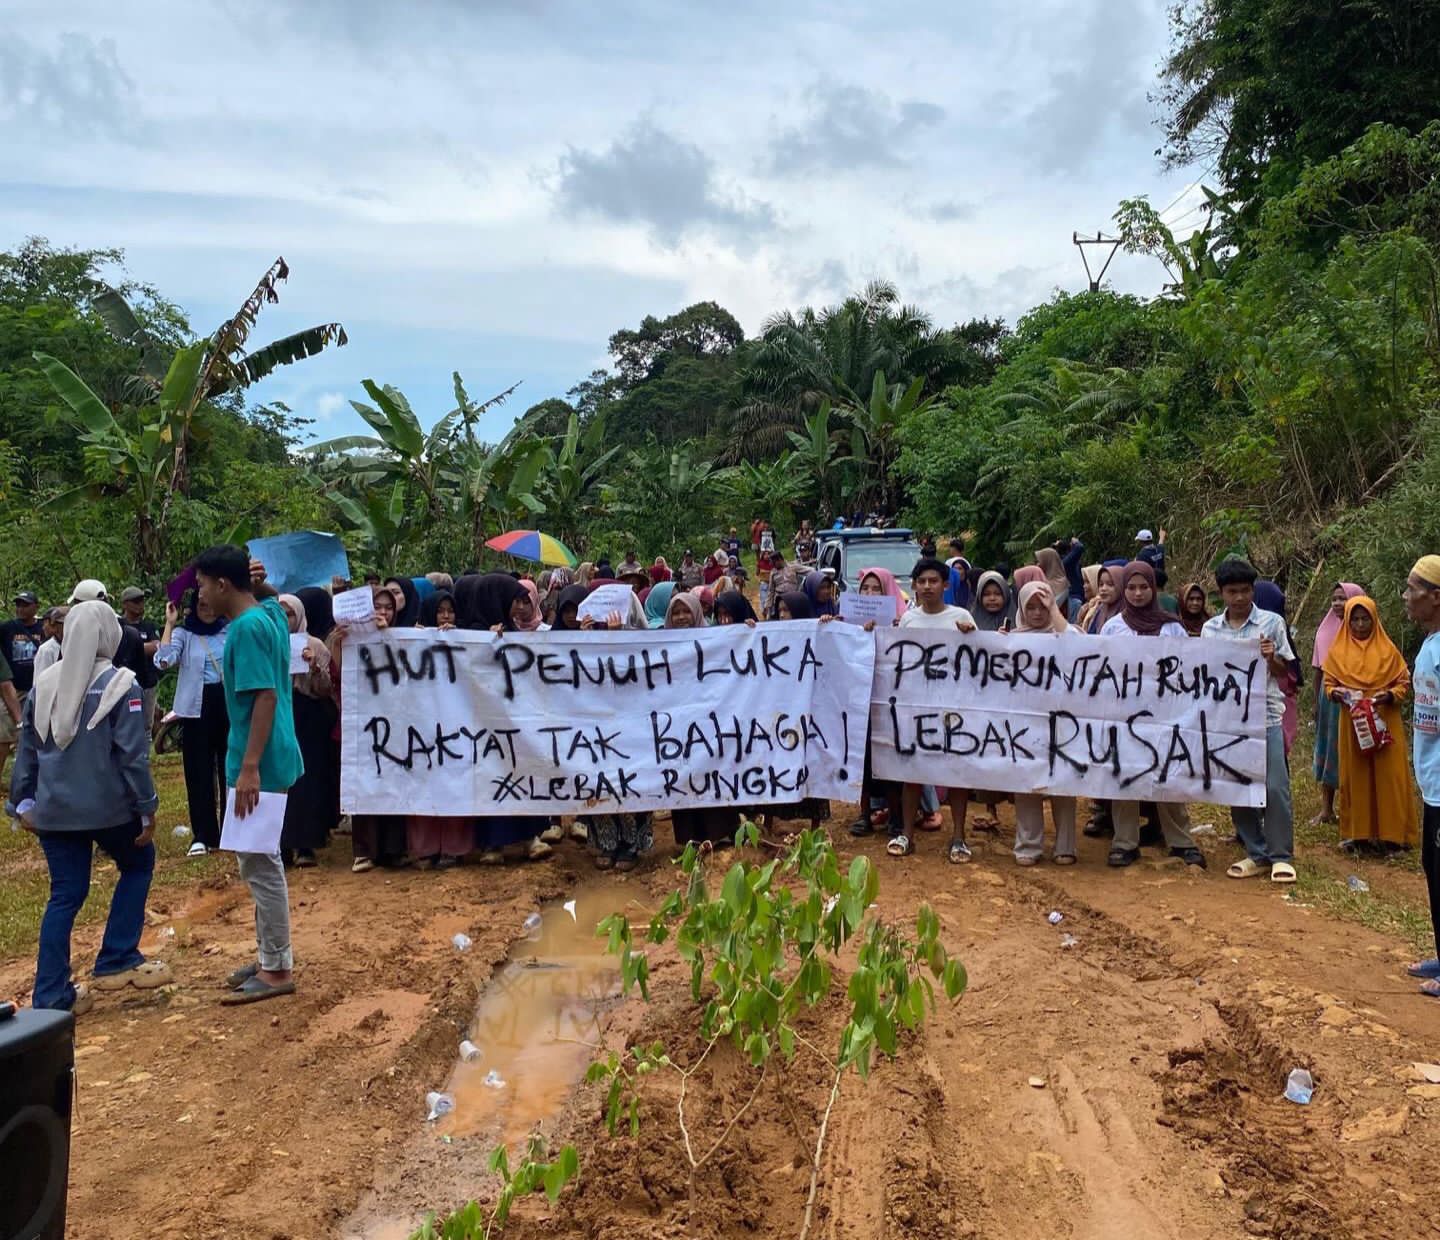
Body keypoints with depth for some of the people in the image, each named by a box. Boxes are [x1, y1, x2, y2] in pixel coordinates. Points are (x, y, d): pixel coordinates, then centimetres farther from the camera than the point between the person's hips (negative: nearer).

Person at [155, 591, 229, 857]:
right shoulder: (183, 633, 2)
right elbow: (163, 661, -15)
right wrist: (169, 623, -13)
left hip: (228, 703, 1)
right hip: (197, 706, -1)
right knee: (199, 771, 1)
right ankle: (202, 836, 6)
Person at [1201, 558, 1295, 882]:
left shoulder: (1271, 623, 1)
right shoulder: (1210, 629, 7)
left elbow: (1283, 672, 6)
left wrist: (1271, 658, -14)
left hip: (1266, 714, -3)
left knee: (1274, 787, -6)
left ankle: (1280, 856, 7)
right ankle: (1256, 853, 18)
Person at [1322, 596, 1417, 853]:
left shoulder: (1388, 650, 1)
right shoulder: (1338, 651, 3)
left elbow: (1404, 682, 3)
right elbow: (1328, 683, 7)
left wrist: (1390, 695, -16)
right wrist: (1336, 693, -14)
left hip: (1385, 723, -1)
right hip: (1352, 723, 1)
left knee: (1387, 776, 1)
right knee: (1355, 776, 5)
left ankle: (1390, 832, 8)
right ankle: (1355, 832, 11)